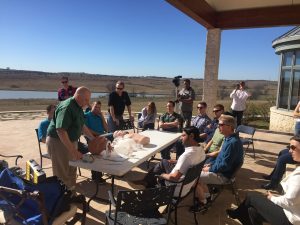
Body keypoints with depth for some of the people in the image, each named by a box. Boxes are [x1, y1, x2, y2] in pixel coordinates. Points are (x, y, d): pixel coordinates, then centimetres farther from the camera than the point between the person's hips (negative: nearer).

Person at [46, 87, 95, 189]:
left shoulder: (78, 107, 6)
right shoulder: (66, 108, -25)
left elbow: (82, 125, 17)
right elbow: (60, 131, -32)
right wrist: (73, 150, -33)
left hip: (70, 141, 10)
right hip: (58, 142, -10)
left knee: (72, 170, 19)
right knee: (62, 173, 1)